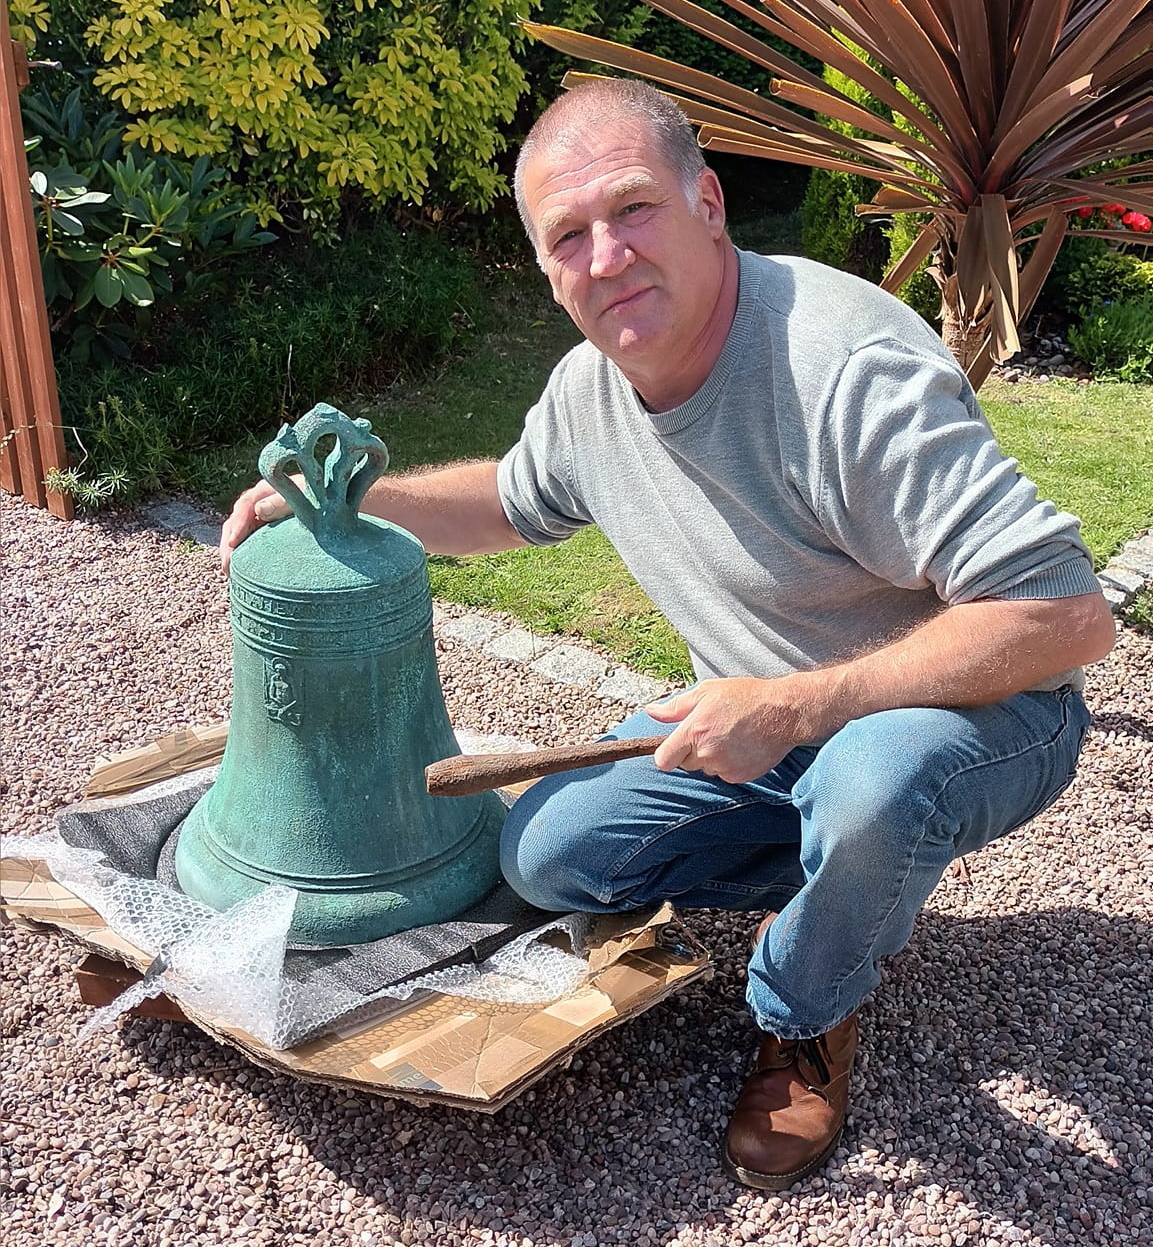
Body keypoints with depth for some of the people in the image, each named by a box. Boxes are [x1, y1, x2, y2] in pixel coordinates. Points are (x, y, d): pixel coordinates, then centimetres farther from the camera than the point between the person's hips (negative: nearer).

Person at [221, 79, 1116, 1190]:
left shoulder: (850, 370, -31)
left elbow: (1067, 615, -34)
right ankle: (848, 874, 12)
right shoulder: (588, 386, -6)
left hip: (981, 709, -6)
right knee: (546, 854, -3)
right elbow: (509, 501, 18)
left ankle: (805, 1017, -4)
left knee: (875, 776, -40)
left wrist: (795, 706, -34)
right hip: (762, 723, 6)